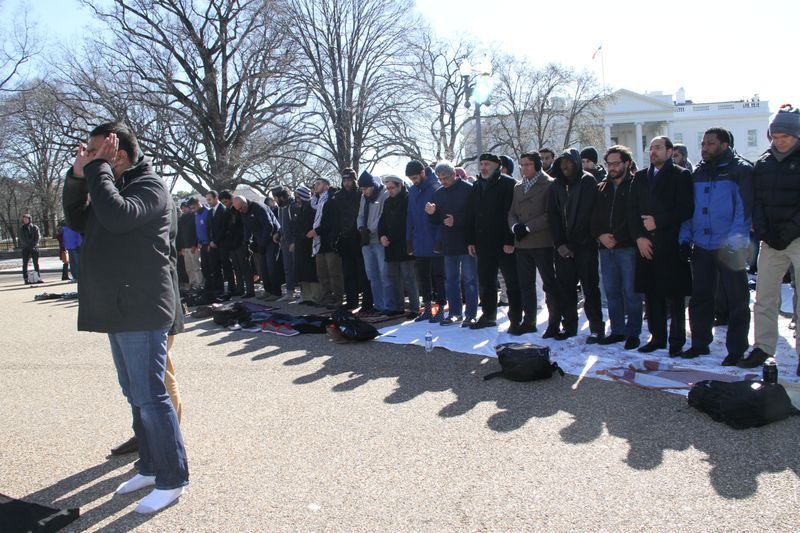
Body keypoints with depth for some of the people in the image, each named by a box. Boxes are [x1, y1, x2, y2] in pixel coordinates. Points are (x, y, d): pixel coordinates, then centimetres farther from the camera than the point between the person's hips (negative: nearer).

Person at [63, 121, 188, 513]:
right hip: (119, 310, 10)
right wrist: (77, 177, 2)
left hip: (141, 312, -10)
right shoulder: (111, 186, 17)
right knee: (136, 395, 16)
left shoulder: (149, 186, -12)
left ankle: (171, 480, 6)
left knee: (150, 397, -5)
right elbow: (77, 221, 15)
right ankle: (150, 467, 29)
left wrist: (97, 168, -18)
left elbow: (117, 216, -29)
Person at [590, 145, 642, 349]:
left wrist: (617, 237, -14)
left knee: (631, 292, -2)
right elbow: (594, 217, 13)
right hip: (606, 248, 6)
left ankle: (633, 333, 8)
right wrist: (600, 235, -5)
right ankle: (617, 330, 19)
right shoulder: (601, 188, 16)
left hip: (628, 247, -5)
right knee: (612, 292, 10)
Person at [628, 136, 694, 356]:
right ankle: (657, 337, 18)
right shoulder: (640, 177, 15)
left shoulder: (681, 175, 2)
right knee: (651, 294, 7)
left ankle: (677, 341, 9)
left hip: (671, 245, -4)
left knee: (675, 296, 0)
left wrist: (658, 222, -13)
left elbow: (686, 210, -7)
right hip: (646, 245, 4)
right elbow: (632, 210, 11)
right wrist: (639, 237, -1)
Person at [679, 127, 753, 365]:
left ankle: (737, 349, 12)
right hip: (701, 247, 6)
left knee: (736, 300, 3)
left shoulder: (740, 170, -5)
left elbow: (745, 209, -12)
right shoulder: (698, 173, 13)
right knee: (699, 298, 12)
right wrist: (685, 238, 7)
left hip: (729, 248, -6)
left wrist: (735, 241, -20)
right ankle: (700, 343, 23)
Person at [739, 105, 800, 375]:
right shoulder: (763, 163, 9)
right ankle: (763, 348, 14)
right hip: (771, 241, 4)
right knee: (764, 297, 6)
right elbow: (756, 201, 6)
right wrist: (764, 233, -7)